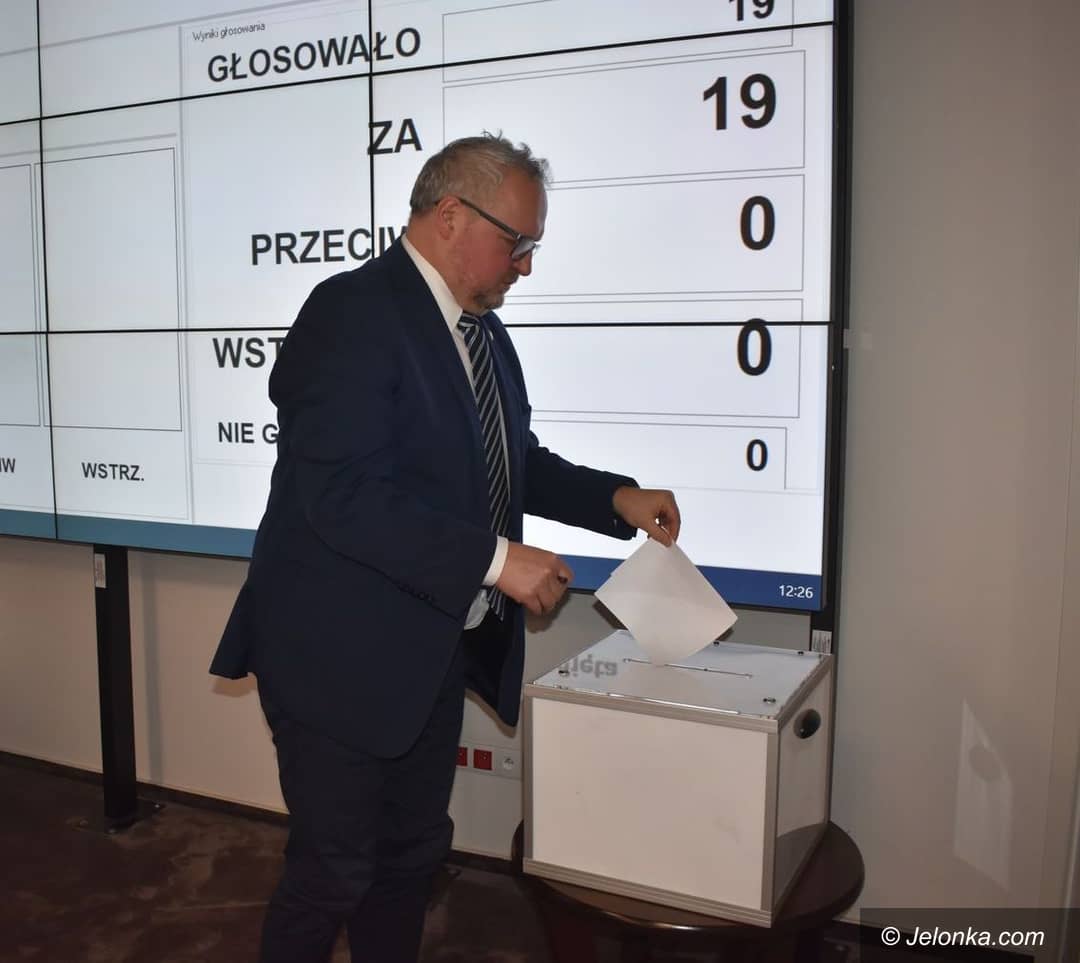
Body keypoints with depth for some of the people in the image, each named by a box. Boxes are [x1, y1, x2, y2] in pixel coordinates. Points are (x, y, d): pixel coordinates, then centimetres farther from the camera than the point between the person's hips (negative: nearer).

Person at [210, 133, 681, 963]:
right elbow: (343, 493, -27)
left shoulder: (482, 331, 9)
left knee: (415, 852, 21)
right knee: (334, 873, 7)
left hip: (431, 650, 9)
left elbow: (515, 459, 19)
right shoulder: (353, 312, -18)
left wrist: (616, 498, 4)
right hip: (346, 655, -8)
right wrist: (494, 560, -27)